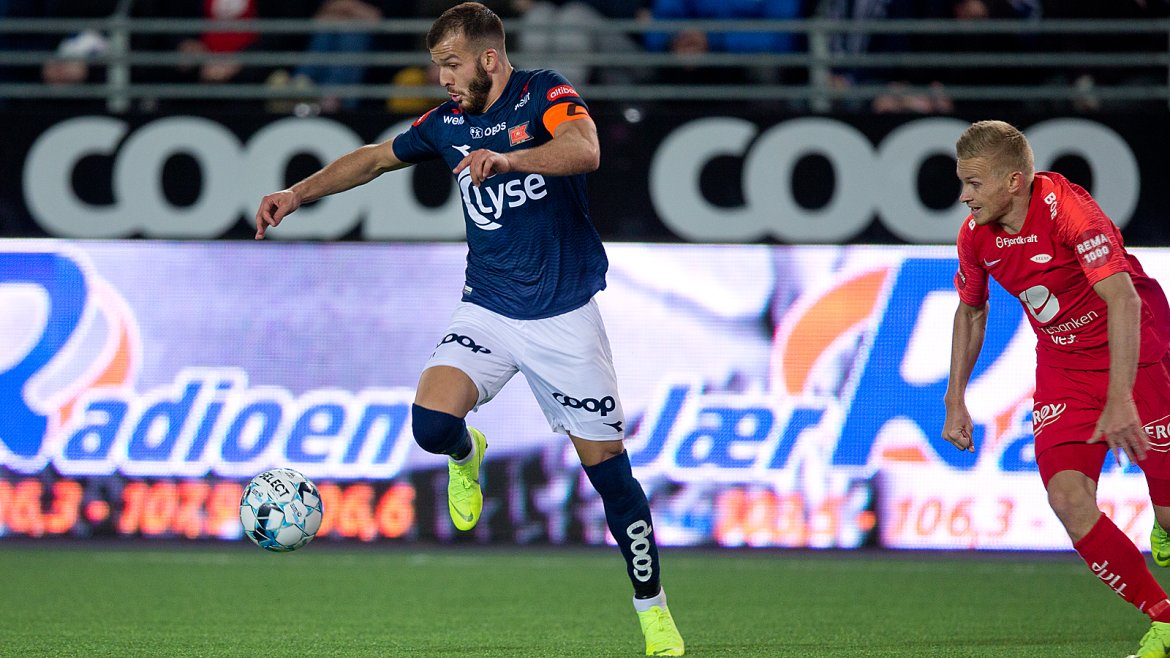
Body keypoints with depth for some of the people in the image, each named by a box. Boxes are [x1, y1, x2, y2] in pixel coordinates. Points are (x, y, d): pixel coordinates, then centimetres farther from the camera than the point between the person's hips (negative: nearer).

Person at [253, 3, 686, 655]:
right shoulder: (447, 123, 5)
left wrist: (507, 158, -48)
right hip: (488, 309, 4)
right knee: (432, 423, -22)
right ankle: (467, 455, 16)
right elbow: (374, 158, 21)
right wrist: (299, 193, 12)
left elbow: (585, 150, -32)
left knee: (610, 471, -2)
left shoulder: (545, 94, -11)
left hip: (565, 314, -4)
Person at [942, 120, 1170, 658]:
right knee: (1067, 498, -16)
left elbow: (1124, 300, -33)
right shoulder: (975, 234, -4)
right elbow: (970, 312, 15)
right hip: (1062, 367, 5)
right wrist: (955, 402, 11)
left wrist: (1120, 401, -39)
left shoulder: (1066, 208, -26)